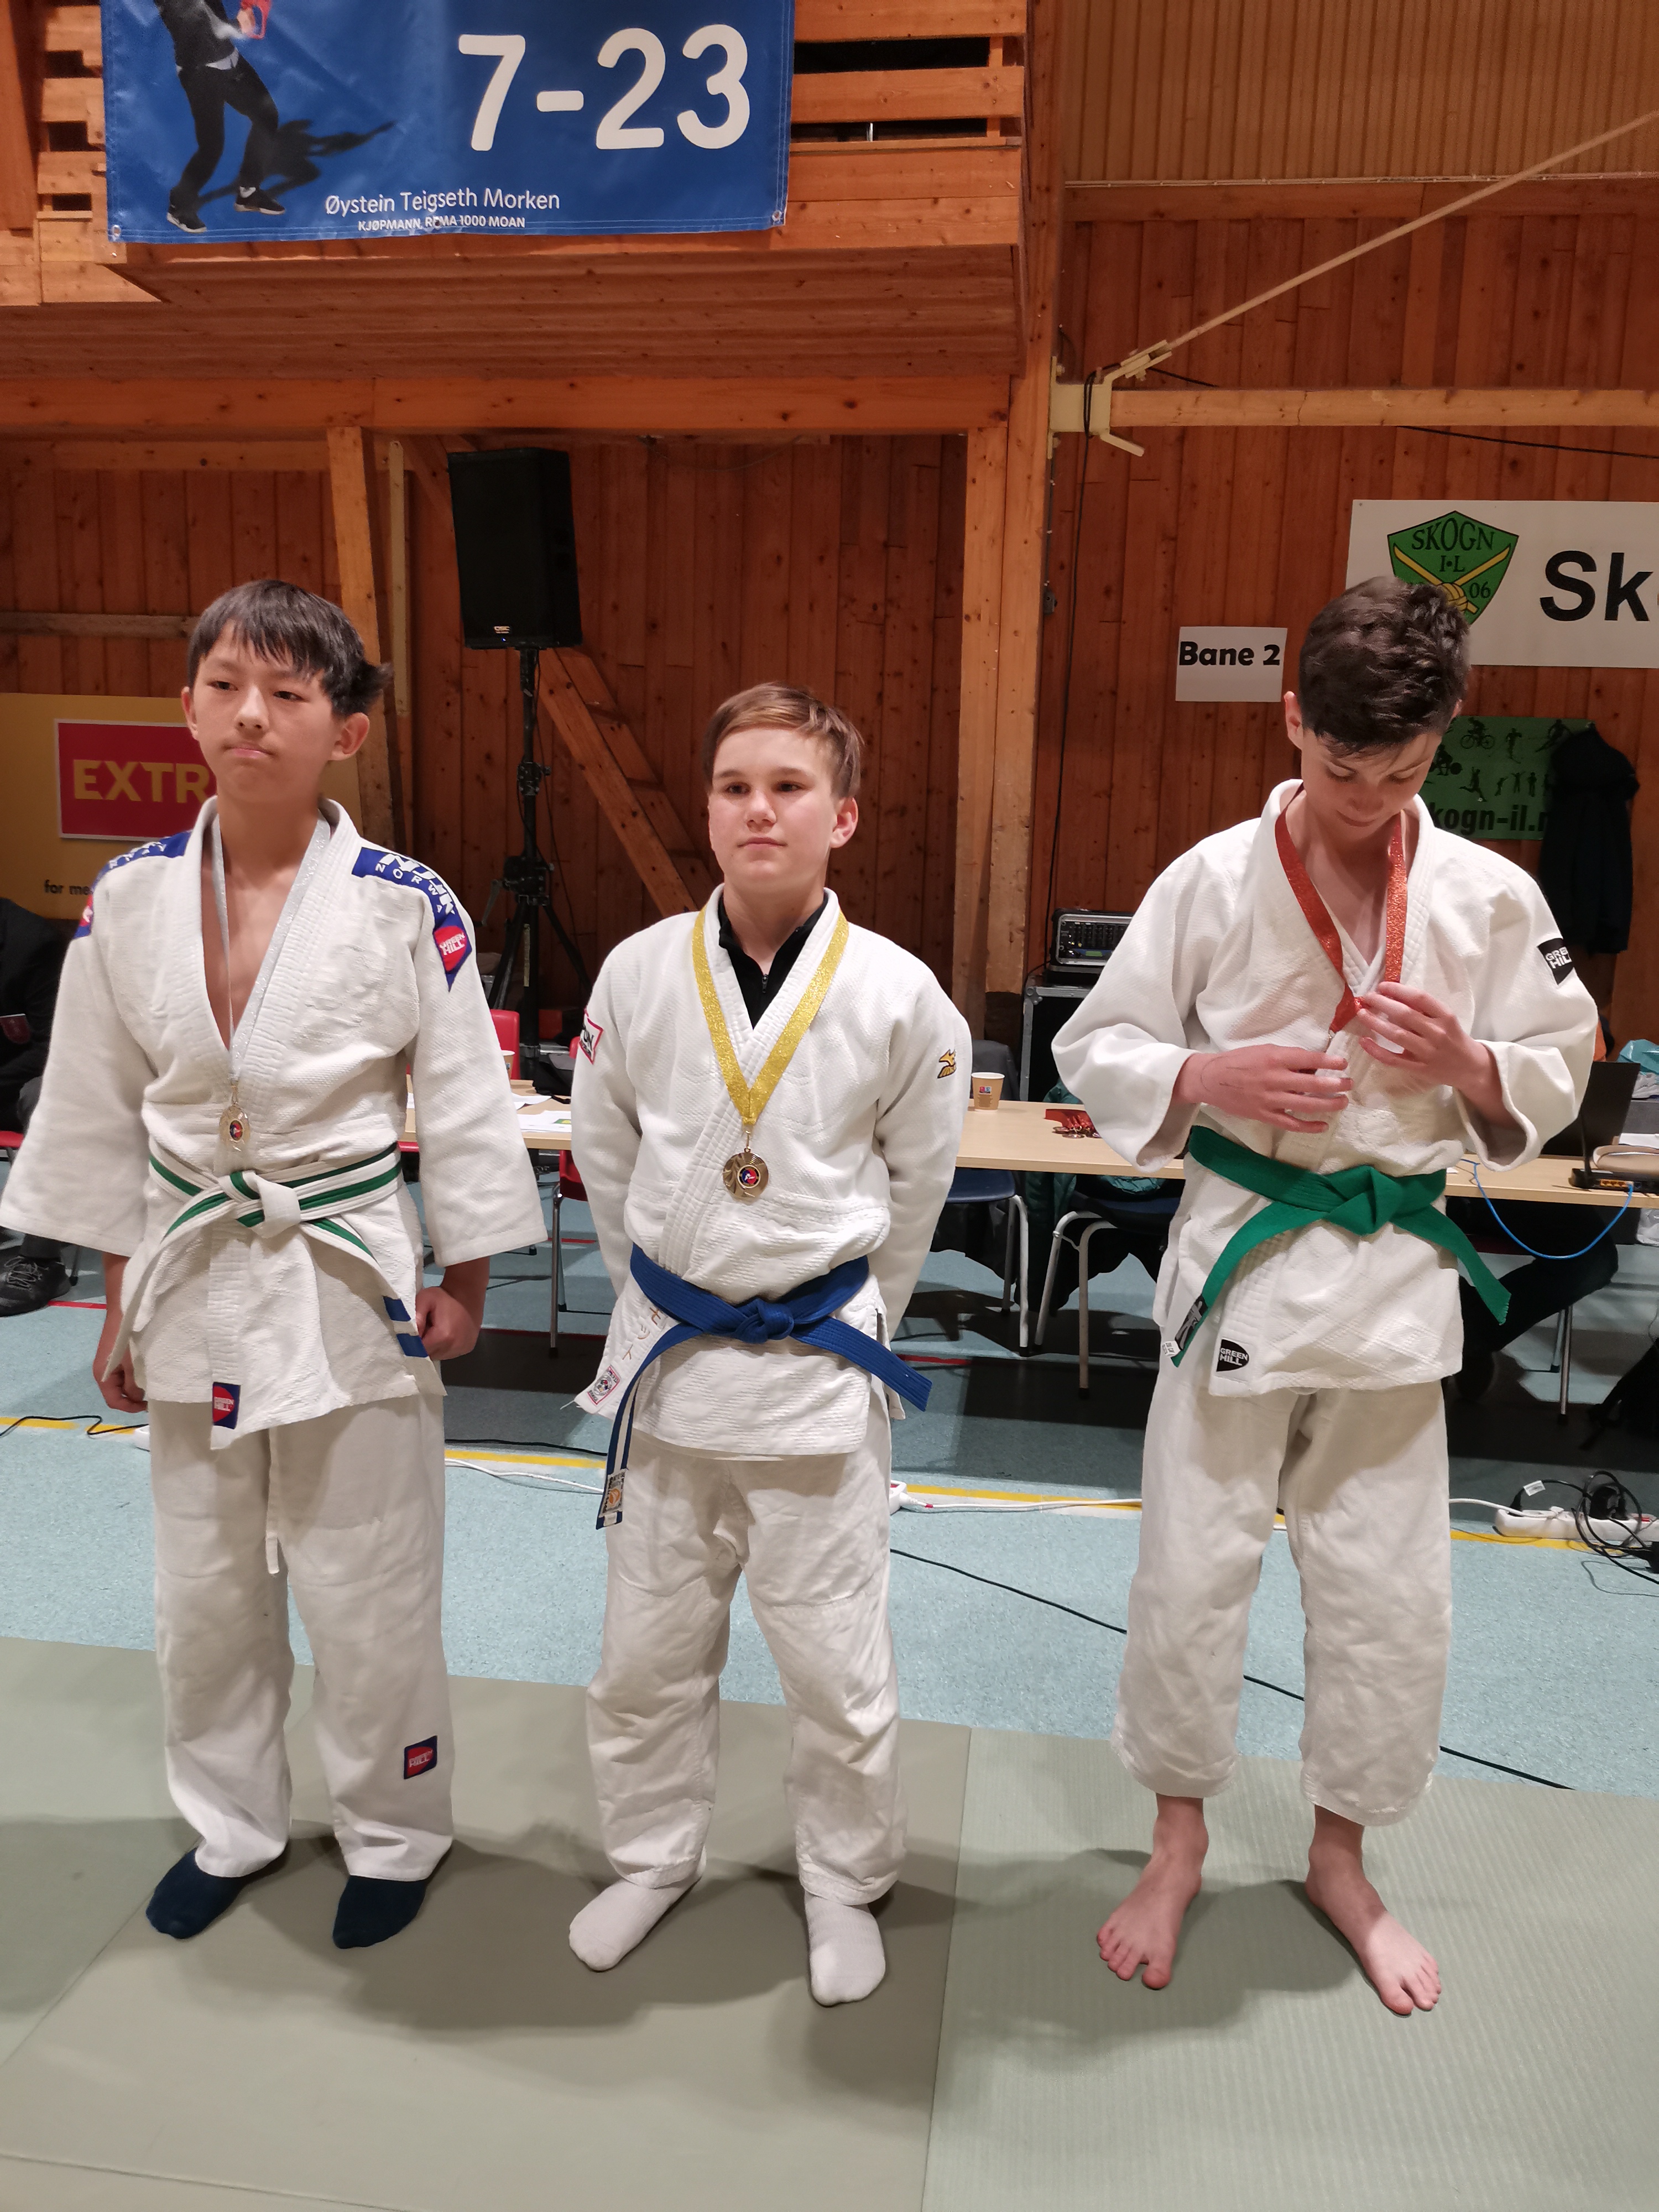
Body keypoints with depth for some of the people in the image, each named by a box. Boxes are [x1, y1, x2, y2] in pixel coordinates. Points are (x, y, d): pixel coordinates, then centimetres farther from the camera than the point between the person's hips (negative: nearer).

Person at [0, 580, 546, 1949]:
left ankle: (395, 1836, 36)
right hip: (194, 1285, 4)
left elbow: (464, 1108, -6)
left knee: (368, 1593, 9)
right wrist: (122, 1306, 9)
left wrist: (465, 1291, -3)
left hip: (351, 1285, -3)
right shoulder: (129, 900, -3)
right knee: (204, 1591, 19)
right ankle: (232, 1825, 44)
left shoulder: (406, 907, -13)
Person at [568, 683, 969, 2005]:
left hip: (817, 1369, -2)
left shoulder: (897, 995, -12)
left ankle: (845, 1882, 39)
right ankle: (653, 1856, 45)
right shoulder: (640, 973, -7)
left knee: (838, 1665, 11)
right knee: (649, 1650, 18)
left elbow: (920, 1174, 3)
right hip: (665, 1353, 2)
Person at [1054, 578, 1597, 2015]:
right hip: (1242, 1259, -1)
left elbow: (1554, 1086, 7)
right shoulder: (1213, 880, -7)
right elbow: (1096, 1050, -1)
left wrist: (1466, 1062, -14)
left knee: (1391, 1593, 12)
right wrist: (1212, 1076, -20)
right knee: (1192, 1571, 7)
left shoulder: (1490, 898, -1)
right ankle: (1179, 1845, 34)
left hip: (1397, 1273, 2)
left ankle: (1341, 1861, 38)